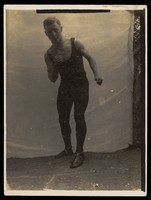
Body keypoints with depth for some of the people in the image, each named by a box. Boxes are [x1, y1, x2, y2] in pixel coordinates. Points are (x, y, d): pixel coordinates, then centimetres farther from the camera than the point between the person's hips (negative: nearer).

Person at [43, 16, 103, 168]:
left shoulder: (75, 44, -9)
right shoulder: (49, 55, -2)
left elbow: (90, 58, 4)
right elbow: (52, 79, 2)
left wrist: (96, 75, -9)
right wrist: (54, 66, -17)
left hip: (81, 86, -4)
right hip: (65, 87, 4)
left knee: (79, 116, -15)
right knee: (62, 119, 7)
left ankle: (79, 153, -7)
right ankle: (68, 149, 29)